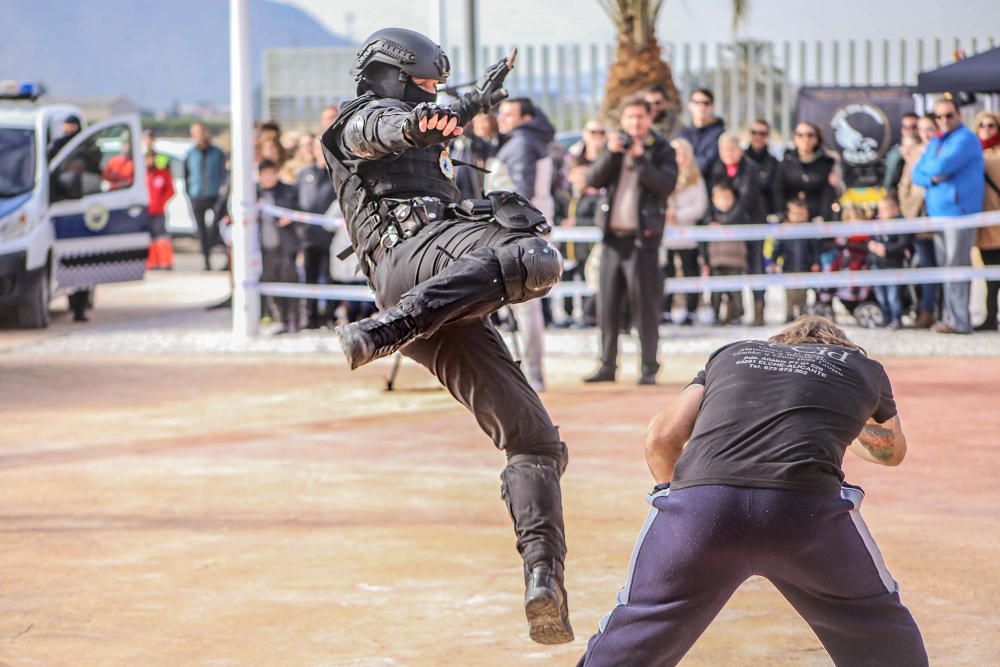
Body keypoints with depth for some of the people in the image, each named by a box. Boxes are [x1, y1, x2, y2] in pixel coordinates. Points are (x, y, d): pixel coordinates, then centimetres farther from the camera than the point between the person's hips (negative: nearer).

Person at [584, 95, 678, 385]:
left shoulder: (661, 151, 2)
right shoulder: (616, 147, 13)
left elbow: (665, 185, -13)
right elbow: (593, 180, 1)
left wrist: (640, 159, -21)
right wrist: (611, 154, -13)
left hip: (643, 237, -4)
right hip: (613, 236, 4)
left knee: (645, 307, -4)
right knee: (608, 305, 5)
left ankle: (649, 368, 1)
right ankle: (607, 365, 11)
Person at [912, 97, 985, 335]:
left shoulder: (965, 139, -8)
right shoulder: (935, 141, 19)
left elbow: (942, 166, -20)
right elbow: (917, 175, 16)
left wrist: (928, 167, 2)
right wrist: (932, 178, -6)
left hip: (959, 210, -8)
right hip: (938, 212, 8)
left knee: (956, 266, -10)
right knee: (944, 266, 8)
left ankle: (958, 321, -9)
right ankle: (952, 317, 12)